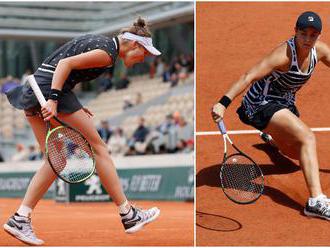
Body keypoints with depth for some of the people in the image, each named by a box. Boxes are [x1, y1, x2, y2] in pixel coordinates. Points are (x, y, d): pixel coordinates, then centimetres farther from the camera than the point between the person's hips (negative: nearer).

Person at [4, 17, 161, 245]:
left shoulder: (100, 42, 20)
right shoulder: (107, 53, -8)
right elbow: (66, 63, -18)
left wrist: (74, 108, 18)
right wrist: (54, 100, -23)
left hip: (33, 91, 10)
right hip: (51, 89, -10)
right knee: (98, 147, 1)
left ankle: (20, 219, 4)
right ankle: (129, 215, 6)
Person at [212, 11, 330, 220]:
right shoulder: (285, 54, -29)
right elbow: (249, 77, -35)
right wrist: (223, 103, -45)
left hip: (285, 102, 9)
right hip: (262, 103, -9)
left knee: (297, 153, 29)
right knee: (307, 137, -30)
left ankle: (272, 135, 65)